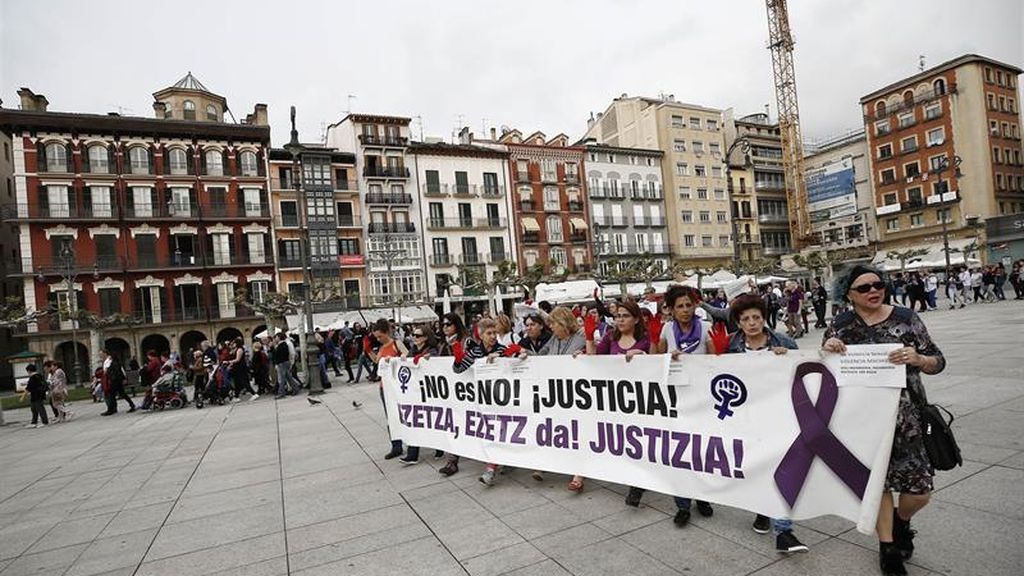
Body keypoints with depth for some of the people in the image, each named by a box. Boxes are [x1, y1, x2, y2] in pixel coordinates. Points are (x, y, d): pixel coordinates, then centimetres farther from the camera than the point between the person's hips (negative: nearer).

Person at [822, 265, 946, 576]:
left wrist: (917, 358, -21)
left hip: (906, 417, 1)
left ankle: (901, 521, 38)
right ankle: (887, 546, 30)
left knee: (919, 488, 3)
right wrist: (826, 349, -18)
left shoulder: (906, 318, -2)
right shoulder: (841, 326, -2)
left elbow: (938, 362, 0)